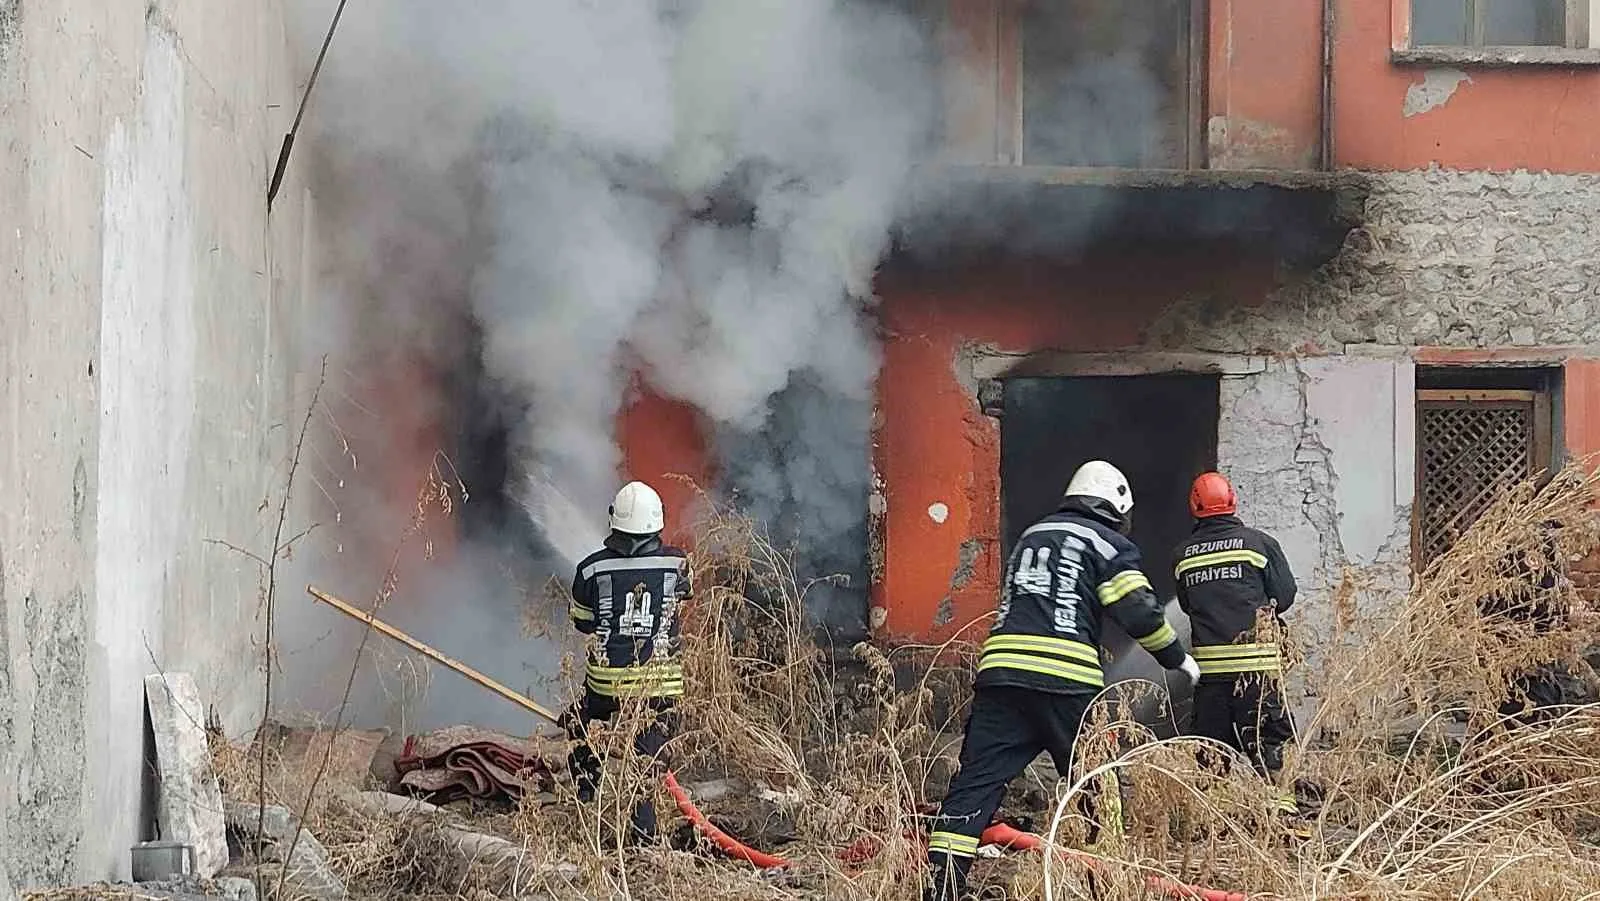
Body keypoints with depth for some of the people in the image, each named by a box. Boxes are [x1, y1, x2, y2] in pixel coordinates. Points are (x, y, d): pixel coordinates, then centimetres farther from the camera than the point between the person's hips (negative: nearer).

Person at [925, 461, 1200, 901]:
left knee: (976, 781, -2)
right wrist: (1178, 658, 14)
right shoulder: (1109, 544, 8)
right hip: (1066, 682, -4)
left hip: (1000, 670, 4)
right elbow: (1140, 613, 0)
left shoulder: (1030, 536, 26)